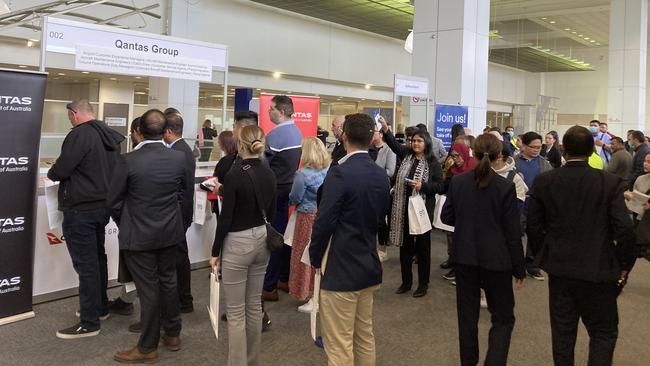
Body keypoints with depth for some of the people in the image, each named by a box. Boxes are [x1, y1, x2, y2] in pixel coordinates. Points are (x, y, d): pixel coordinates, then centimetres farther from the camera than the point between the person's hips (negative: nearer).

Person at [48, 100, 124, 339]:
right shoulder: (109, 136, 9)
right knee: (98, 258, 19)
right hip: (102, 205, 9)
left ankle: (89, 323, 2)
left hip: (80, 209, -9)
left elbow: (60, 171, -17)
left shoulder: (79, 135, -17)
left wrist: (51, 173, 4)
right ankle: (100, 307, 32)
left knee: (86, 265, -4)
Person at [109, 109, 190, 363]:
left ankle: (148, 348, 17)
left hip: (139, 235, -4)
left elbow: (114, 200, -8)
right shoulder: (180, 158, -6)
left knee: (148, 289, 4)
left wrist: (124, 225, 10)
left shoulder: (129, 160, -18)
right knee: (168, 282, 18)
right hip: (171, 233, 4)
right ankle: (172, 335, 32)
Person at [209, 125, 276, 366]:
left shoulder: (234, 175, -17)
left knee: (235, 312, 2)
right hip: (261, 241, 7)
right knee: (254, 305, 17)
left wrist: (215, 251, -6)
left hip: (238, 244, -7)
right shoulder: (269, 175, 2)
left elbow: (226, 218, -15)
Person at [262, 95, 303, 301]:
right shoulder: (296, 132, 10)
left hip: (276, 191, -9)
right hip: (291, 187, 9)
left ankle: (268, 287, 1)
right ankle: (284, 279, 25)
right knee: (285, 235, 15)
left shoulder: (275, 135, -18)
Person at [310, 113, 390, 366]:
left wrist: (316, 258, -4)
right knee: (365, 336, 20)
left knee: (339, 345, 2)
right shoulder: (381, 175, 5)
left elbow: (324, 222, -19)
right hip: (370, 266, 8)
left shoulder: (340, 173, -18)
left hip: (340, 269, -8)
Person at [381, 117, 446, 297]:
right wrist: (385, 129, -20)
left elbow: (441, 186, -6)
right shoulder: (406, 155, 8)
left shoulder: (433, 163, -4)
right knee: (405, 245, 11)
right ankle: (406, 281, 24)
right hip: (404, 208, 4)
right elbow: (394, 145, -6)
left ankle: (423, 284, 17)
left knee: (422, 247, 5)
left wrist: (423, 185, -19)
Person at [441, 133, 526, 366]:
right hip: (495, 259, -3)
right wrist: (519, 268, 0)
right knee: (503, 317, 9)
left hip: (464, 257, 3)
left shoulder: (457, 182, -5)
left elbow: (446, 217, 5)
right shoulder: (506, 187, -13)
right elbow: (513, 233, -9)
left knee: (467, 314, 15)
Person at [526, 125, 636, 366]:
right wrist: (625, 265, 0)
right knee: (604, 332, 13)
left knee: (562, 331, 16)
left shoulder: (543, 182, -6)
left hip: (559, 267, 3)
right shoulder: (611, 183, -13)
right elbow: (624, 228, -14)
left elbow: (533, 225, -2)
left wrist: (542, 255, 13)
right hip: (599, 270, -2)